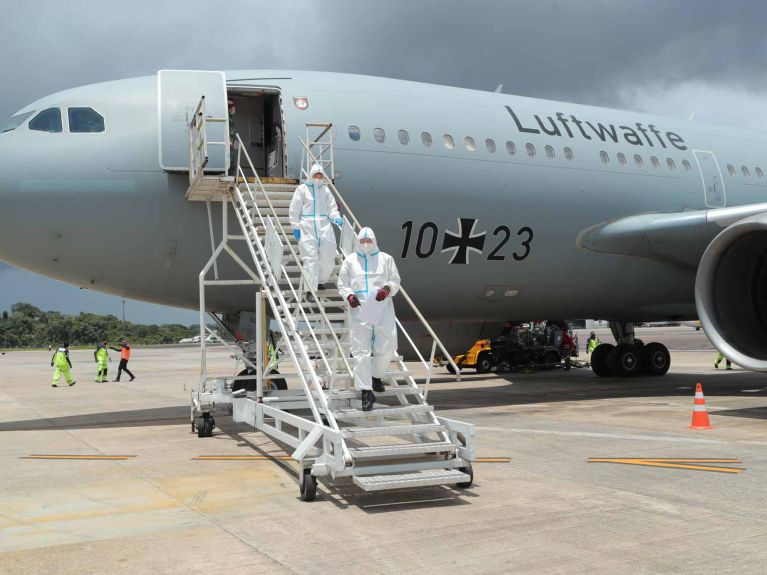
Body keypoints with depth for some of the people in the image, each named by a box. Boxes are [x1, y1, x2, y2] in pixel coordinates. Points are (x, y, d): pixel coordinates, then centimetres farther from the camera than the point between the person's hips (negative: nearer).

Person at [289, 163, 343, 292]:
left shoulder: (325, 190, 13)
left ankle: (320, 281, 32)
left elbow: (332, 208, 13)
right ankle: (310, 290, -5)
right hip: (307, 228, -4)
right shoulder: (302, 189, 2)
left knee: (328, 257, 7)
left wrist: (336, 218, -8)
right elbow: (294, 210, 2)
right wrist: (296, 227, -3)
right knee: (310, 259, -8)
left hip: (324, 228, 4)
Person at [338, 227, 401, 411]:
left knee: (387, 346, 0)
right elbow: (342, 284, 12)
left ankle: (376, 376, 29)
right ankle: (366, 392, 1)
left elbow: (395, 281, 12)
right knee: (361, 351, -4)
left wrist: (388, 288, -10)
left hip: (383, 310, 1)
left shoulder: (386, 259, 11)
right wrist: (348, 295, -8)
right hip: (360, 311, -1)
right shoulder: (350, 261, 11)